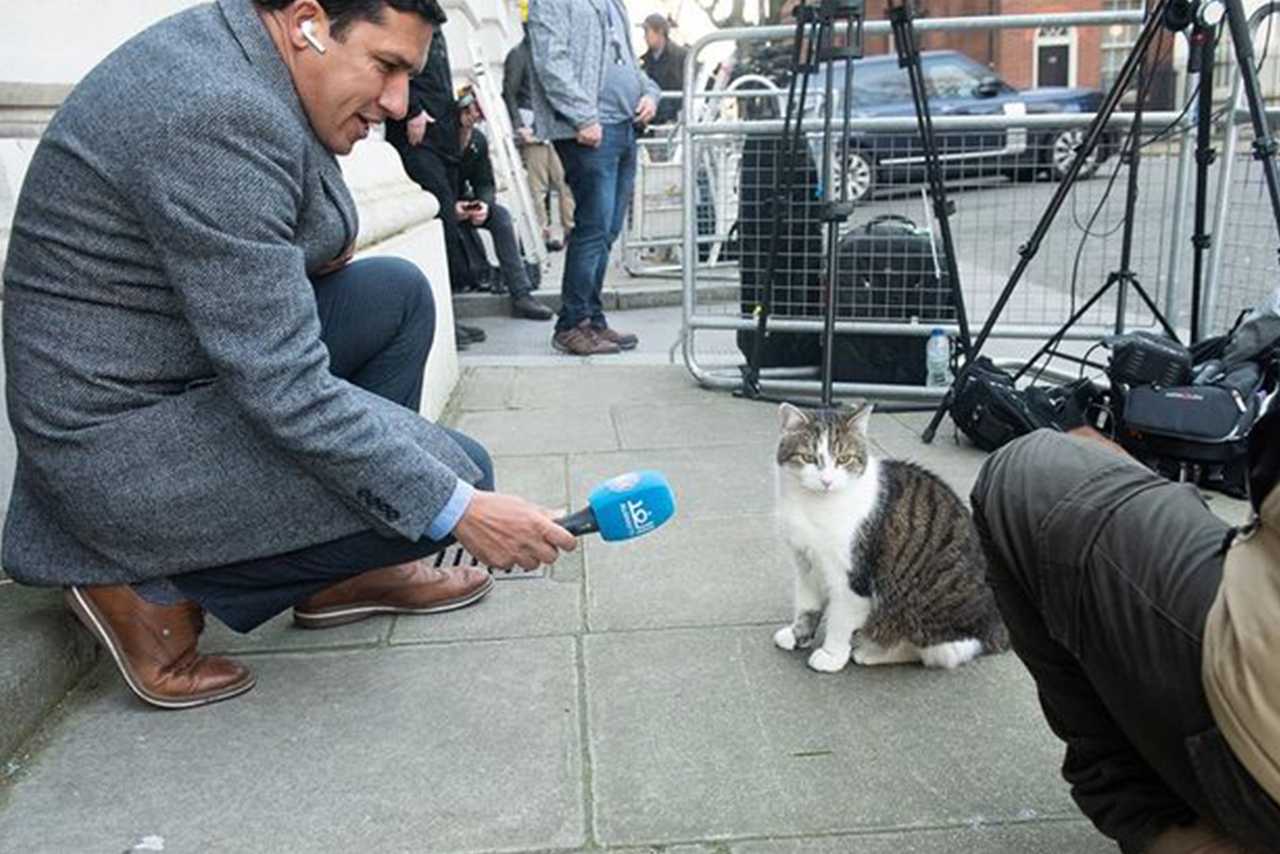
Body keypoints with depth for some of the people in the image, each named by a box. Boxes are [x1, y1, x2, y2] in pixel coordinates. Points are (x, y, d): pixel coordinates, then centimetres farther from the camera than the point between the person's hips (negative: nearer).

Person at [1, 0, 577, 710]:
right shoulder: (220, 116, -27)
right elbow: (284, 391, -29)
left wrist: (317, 242, 1)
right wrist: (459, 511, -26)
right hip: (127, 444, -10)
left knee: (398, 293, 10)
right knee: (453, 472, -13)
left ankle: (344, 576, 14)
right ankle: (157, 587, -2)